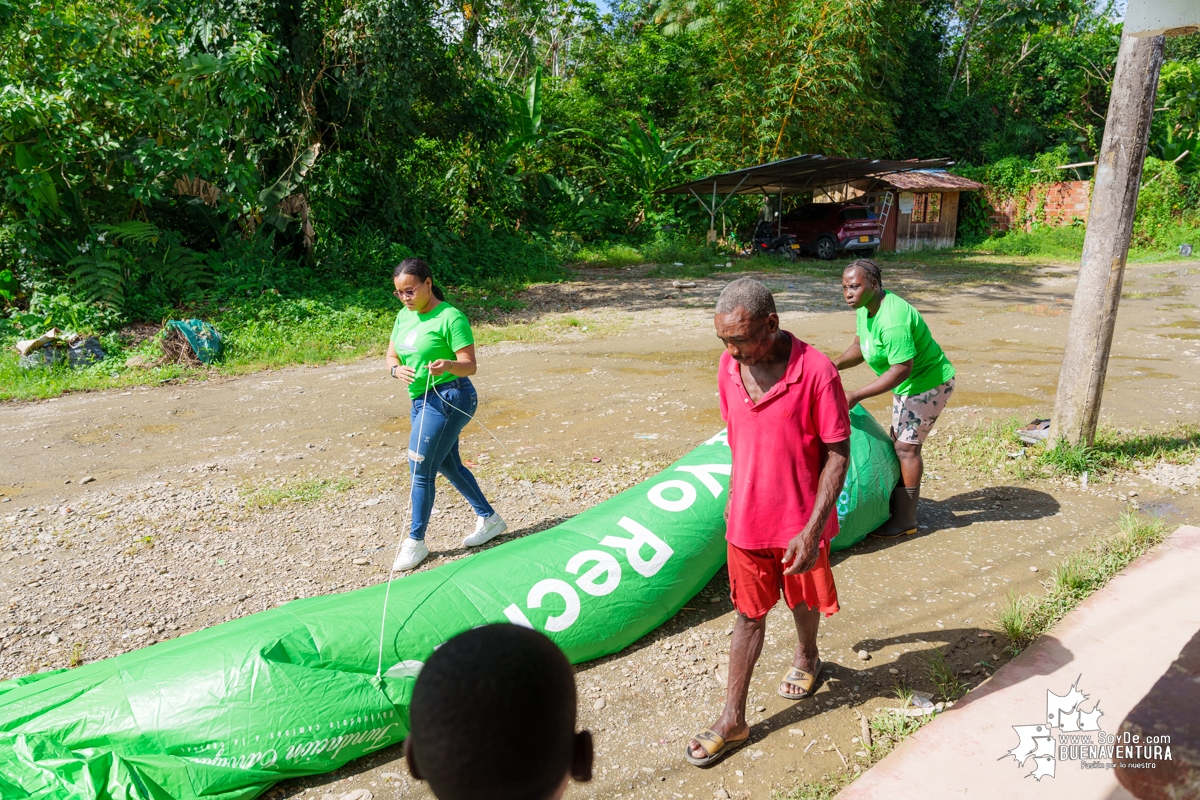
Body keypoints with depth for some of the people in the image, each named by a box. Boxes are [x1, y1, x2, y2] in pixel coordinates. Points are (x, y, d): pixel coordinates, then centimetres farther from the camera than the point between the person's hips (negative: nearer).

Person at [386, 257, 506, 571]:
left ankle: (416, 542, 7)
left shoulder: (450, 317, -15)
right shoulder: (404, 316, 9)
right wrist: (397, 369, -12)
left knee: (421, 466, -8)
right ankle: (489, 519, 33)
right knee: (448, 465, 17)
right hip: (421, 399, 9)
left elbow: (470, 365, -18)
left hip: (448, 398, -9)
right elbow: (391, 354, 12)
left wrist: (448, 365, -39)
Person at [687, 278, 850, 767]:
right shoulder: (729, 367, -6)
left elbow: (837, 455, -17)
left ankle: (807, 656, 55)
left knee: (803, 598, 23)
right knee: (749, 613, 14)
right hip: (745, 520, 3)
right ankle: (733, 721, 25)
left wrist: (812, 530, -20)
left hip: (800, 523, -3)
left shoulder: (816, 372, -22)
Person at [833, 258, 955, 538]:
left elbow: (901, 370, -33)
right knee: (899, 441, 17)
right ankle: (896, 502, 32)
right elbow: (860, 347, 6)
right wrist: (835, 365, -11)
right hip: (909, 383, 10)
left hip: (929, 383, -10)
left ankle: (906, 519, 8)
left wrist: (855, 396, -33)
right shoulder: (865, 306, -3)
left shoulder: (892, 320, -33)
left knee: (907, 446, -5)